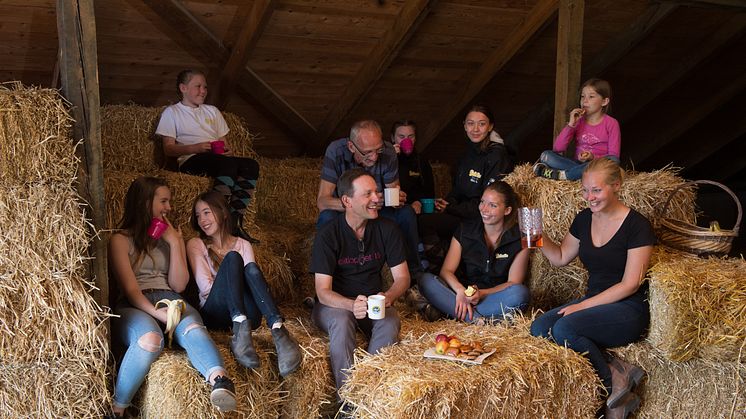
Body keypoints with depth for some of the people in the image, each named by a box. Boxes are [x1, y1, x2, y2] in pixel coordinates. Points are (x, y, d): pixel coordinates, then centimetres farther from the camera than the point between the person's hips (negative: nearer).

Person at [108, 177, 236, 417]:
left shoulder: (173, 236, 24)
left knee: (193, 329, -35)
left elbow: (179, 285, 13)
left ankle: (220, 382, -63)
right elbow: (130, 289, -4)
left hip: (171, 302, 3)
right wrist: (156, 313, -23)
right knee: (150, 339, -40)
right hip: (134, 306, -3)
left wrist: (174, 243, 5)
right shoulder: (121, 240, 9)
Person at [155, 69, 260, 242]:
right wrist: (196, 148, -13)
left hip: (219, 157, 6)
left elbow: (225, 141, 26)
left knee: (251, 165, -28)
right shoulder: (171, 112, 13)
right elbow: (168, 149, 3)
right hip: (191, 161, -5)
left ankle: (236, 223, -32)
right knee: (228, 164, -38)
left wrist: (228, 150, 1)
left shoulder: (212, 111, 30)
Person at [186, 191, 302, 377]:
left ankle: (278, 330, -49)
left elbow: (251, 275, 5)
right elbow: (205, 286, 1)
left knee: (251, 268, -29)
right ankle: (240, 330, -45)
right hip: (214, 314, -1)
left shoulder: (243, 245, 21)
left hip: (247, 313, 2)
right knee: (232, 258, -25)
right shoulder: (196, 245, 15)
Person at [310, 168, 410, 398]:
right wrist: (352, 305, -39)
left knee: (390, 322, -31)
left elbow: (402, 277, 0)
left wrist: (388, 297, -24)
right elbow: (323, 291, -18)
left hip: (374, 302, 3)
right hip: (334, 304, -2)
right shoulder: (328, 235, -13)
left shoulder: (387, 229, -2)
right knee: (342, 320, -36)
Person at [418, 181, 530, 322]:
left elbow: (513, 282, -4)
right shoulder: (465, 230, 4)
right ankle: (479, 320, -34)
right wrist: (460, 291, -25)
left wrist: (481, 294, -20)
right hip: (462, 294, 2)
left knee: (520, 293, -34)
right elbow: (446, 271, -3)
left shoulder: (518, 238, -2)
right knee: (426, 280, -24)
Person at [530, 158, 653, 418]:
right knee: (539, 328, -19)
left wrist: (584, 305, -17)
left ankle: (612, 381, -10)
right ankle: (616, 368, -19)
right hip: (593, 303, 7)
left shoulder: (636, 225, -11)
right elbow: (560, 258, 20)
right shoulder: (584, 219, 8)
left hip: (629, 309, -7)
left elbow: (630, 284, -14)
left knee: (565, 327, -30)